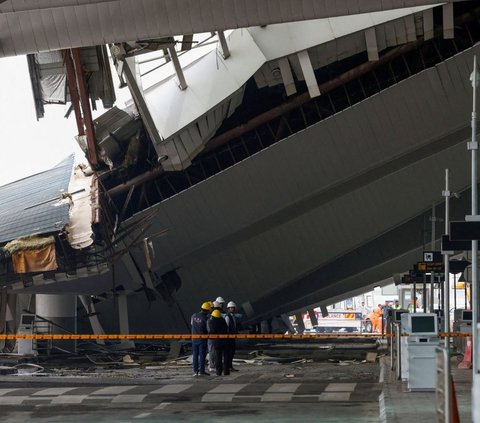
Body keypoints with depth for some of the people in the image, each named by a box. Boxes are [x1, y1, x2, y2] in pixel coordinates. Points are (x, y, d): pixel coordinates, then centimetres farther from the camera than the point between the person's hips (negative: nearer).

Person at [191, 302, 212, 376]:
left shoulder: (194, 316, 1)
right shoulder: (205, 318, -15)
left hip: (194, 339, 5)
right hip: (202, 339, -5)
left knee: (195, 355, 11)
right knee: (202, 355, 0)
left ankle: (195, 371, 11)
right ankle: (201, 371, -2)